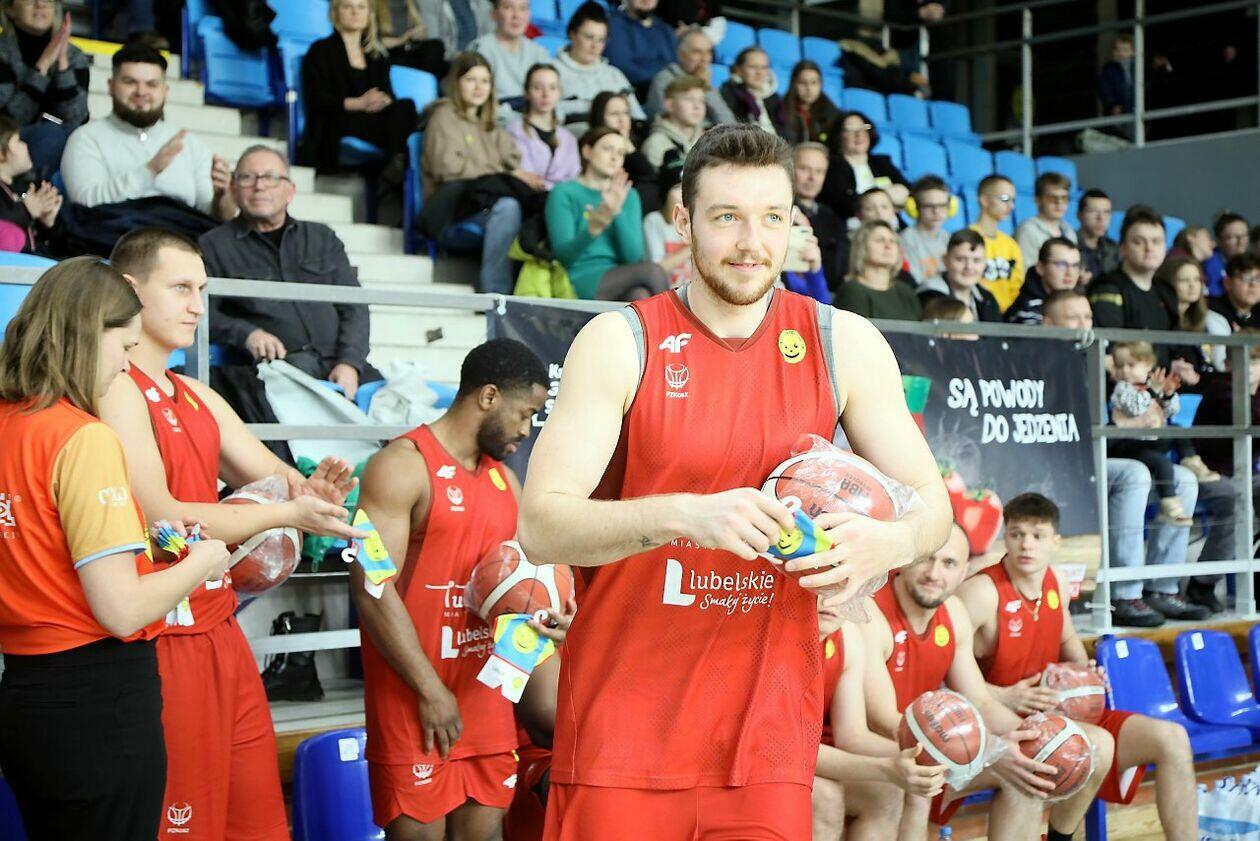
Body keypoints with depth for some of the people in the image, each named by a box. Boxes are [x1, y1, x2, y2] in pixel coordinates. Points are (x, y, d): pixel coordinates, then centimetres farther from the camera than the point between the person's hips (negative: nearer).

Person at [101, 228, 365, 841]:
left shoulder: (199, 398, 17)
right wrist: (286, 514, -19)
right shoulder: (115, 389, -12)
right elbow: (162, 517, -20)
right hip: (164, 644, -9)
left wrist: (310, 490, -12)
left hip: (221, 630, 9)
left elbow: (271, 475, 11)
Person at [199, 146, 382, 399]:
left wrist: (349, 363, -4)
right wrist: (245, 333, -15)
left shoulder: (323, 238, 24)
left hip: (338, 365, 3)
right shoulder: (214, 245, 14)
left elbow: (354, 306, 14)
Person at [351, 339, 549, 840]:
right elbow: (372, 589, -16)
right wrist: (430, 691, -17)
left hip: (485, 691, 7)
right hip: (414, 695, -7)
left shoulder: (506, 480, 15)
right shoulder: (402, 465, -9)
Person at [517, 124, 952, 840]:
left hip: (770, 725, 2)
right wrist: (683, 515, -30)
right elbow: (540, 527, -14)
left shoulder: (843, 344, 2)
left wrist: (887, 543, -19)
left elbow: (931, 501, 5)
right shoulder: (622, 342, -6)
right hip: (627, 718, -2)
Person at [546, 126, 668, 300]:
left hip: (622, 282, 4)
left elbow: (634, 257, 5)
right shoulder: (564, 192, 7)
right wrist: (591, 231, -26)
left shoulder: (629, 196, 20)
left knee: (640, 294, -34)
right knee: (652, 270, -28)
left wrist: (618, 212, -10)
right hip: (581, 283, -4)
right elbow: (563, 255, -6)